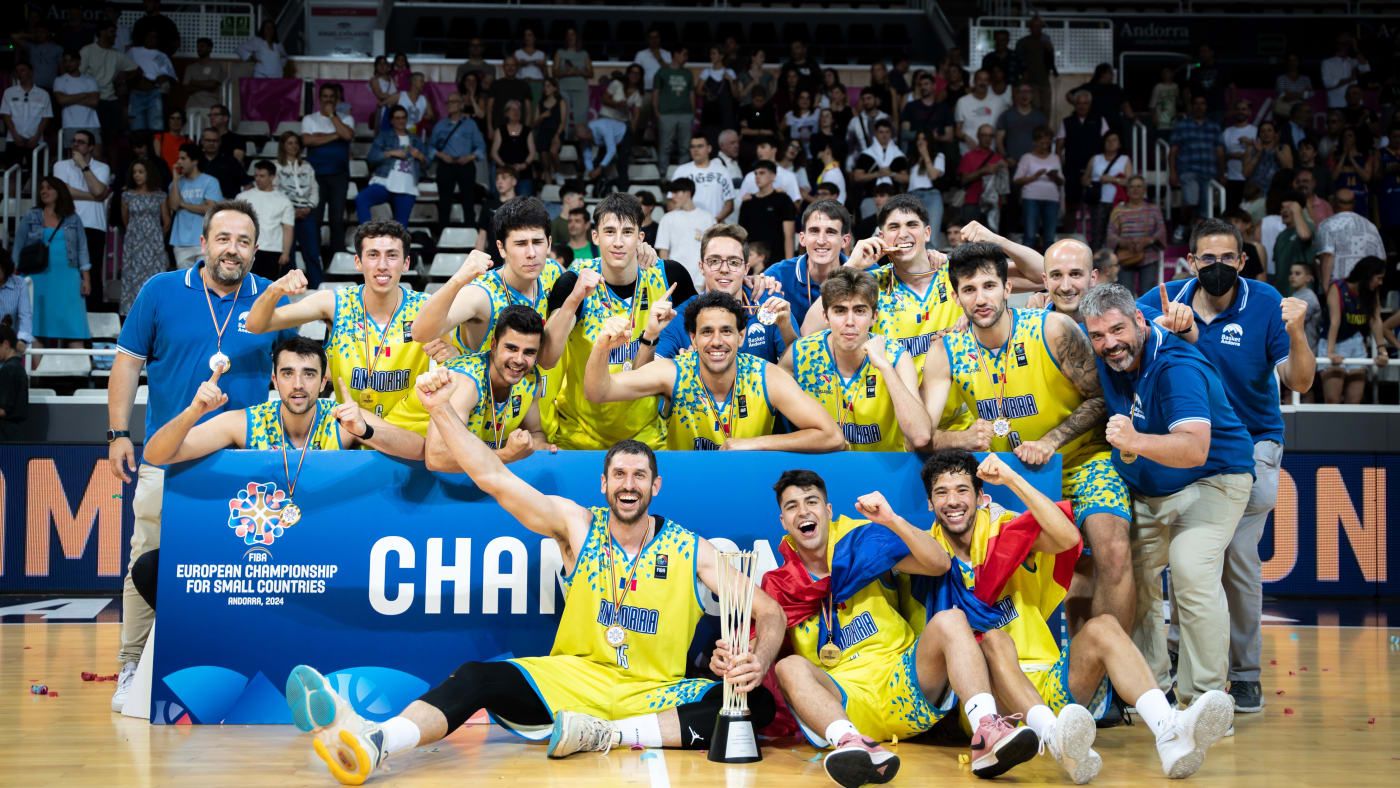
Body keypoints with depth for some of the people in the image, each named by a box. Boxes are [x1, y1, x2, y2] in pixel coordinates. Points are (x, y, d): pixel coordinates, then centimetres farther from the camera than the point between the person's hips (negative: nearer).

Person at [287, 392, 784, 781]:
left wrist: (758, 662, -23)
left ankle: (609, 735, -33)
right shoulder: (579, 526, 3)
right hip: (575, 679, 1)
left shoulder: (691, 551, 0)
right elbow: (494, 478, -4)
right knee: (477, 678, -25)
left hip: (657, 695, 0)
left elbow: (770, 612, -1)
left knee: (758, 704, -26)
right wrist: (441, 410, -15)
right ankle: (371, 744, -53)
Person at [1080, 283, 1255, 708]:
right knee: (1130, 576, -2)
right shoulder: (1105, 356, -8)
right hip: (1146, 492, 7)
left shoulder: (1177, 367, -29)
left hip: (1210, 480, -7)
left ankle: (1205, 700, -17)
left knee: (1191, 569, -26)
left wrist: (1135, 442, -58)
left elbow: (1195, 450, -42)